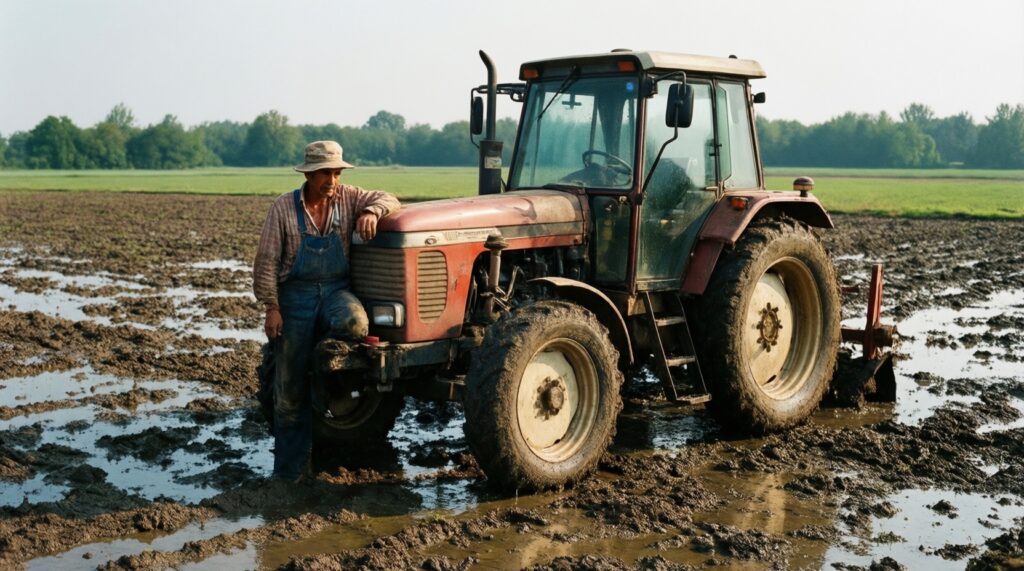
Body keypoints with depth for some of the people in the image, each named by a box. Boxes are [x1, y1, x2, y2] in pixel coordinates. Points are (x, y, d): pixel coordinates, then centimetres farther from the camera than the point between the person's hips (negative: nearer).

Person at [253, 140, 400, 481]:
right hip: (296, 296, -1)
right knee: (291, 387, 3)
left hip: (336, 291, 1)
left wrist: (371, 212, -22)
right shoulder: (284, 207, -5)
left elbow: (388, 199, 0)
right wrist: (271, 308, -10)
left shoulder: (347, 198, 2)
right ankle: (289, 470, 17)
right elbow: (267, 262, -5)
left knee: (355, 323, -38)